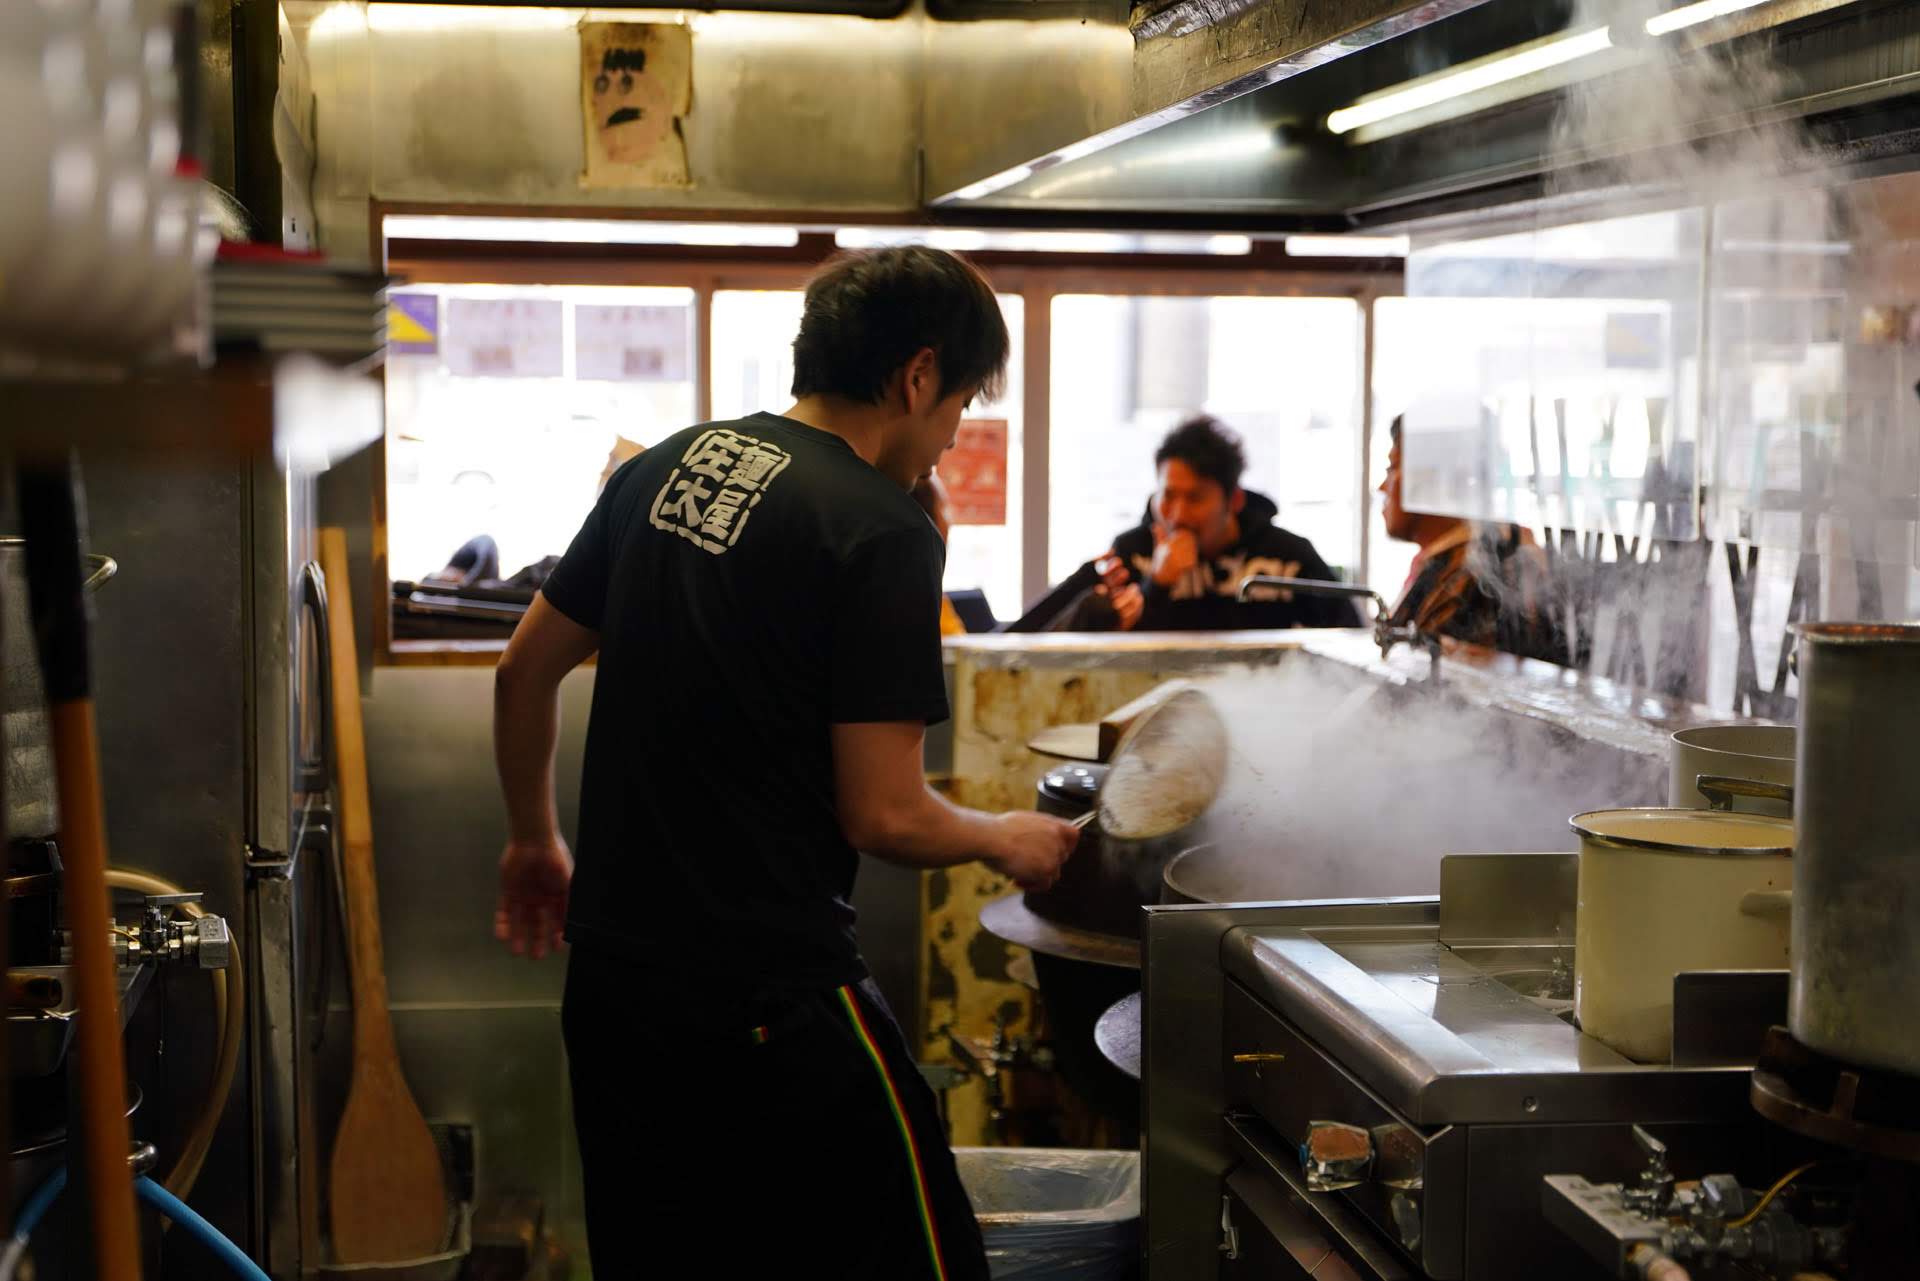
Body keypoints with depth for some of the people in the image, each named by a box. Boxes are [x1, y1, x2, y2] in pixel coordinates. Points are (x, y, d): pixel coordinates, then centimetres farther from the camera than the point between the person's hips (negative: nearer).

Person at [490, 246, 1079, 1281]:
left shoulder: (665, 468, 8)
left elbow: (525, 670, 15)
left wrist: (534, 840, 29)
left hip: (609, 976, 8)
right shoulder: (882, 533, -14)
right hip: (767, 1001, -8)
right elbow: (882, 815, -16)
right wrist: (1005, 839, 3)